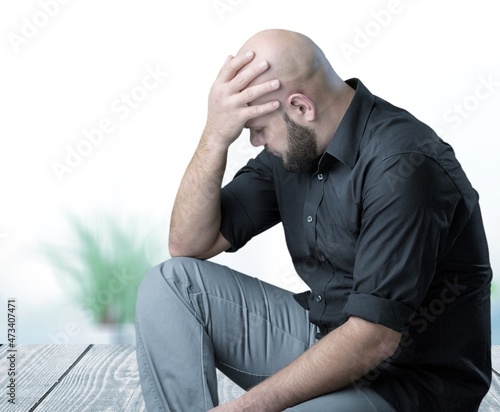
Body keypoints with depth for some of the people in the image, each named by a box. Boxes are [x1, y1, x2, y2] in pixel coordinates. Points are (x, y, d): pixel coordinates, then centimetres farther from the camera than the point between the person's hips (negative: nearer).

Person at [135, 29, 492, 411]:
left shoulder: (403, 166, -24)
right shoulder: (292, 147, 1)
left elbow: (374, 338, -27)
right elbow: (189, 245, 0)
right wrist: (217, 134, -14)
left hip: (410, 377, -7)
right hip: (321, 333, 8)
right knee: (169, 284, -4)